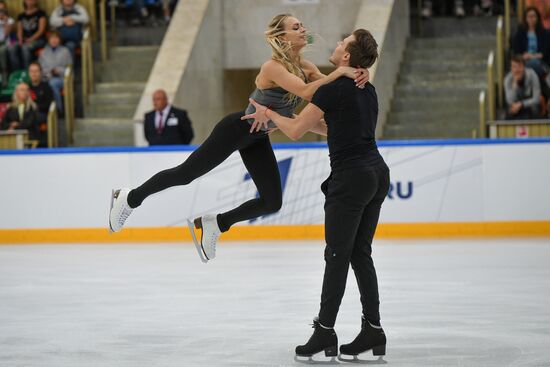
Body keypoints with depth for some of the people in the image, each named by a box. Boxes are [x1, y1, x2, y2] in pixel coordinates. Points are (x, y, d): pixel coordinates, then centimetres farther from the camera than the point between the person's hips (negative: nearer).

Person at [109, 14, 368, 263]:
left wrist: (358, 76, -34)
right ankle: (130, 198, 24)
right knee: (186, 173, 2)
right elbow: (306, 92, -42)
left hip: (257, 140, 8)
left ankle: (214, 223, 21)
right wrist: (339, 72, -44)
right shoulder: (273, 67, -28)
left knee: (272, 203, 3)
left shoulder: (306, 68, -5)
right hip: (236, 130, -8)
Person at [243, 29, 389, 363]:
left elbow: (296, 131, -9)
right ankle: (373, 330, 10)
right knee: (361, 254, 11)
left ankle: (325, 333, 1)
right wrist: (304, 119, 25)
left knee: (337, 255, -3)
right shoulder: (367, 90, 14)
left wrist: (269, 113, 8)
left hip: (351, 177, -8)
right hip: (378, 174, 8)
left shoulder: (335, 88, -13)